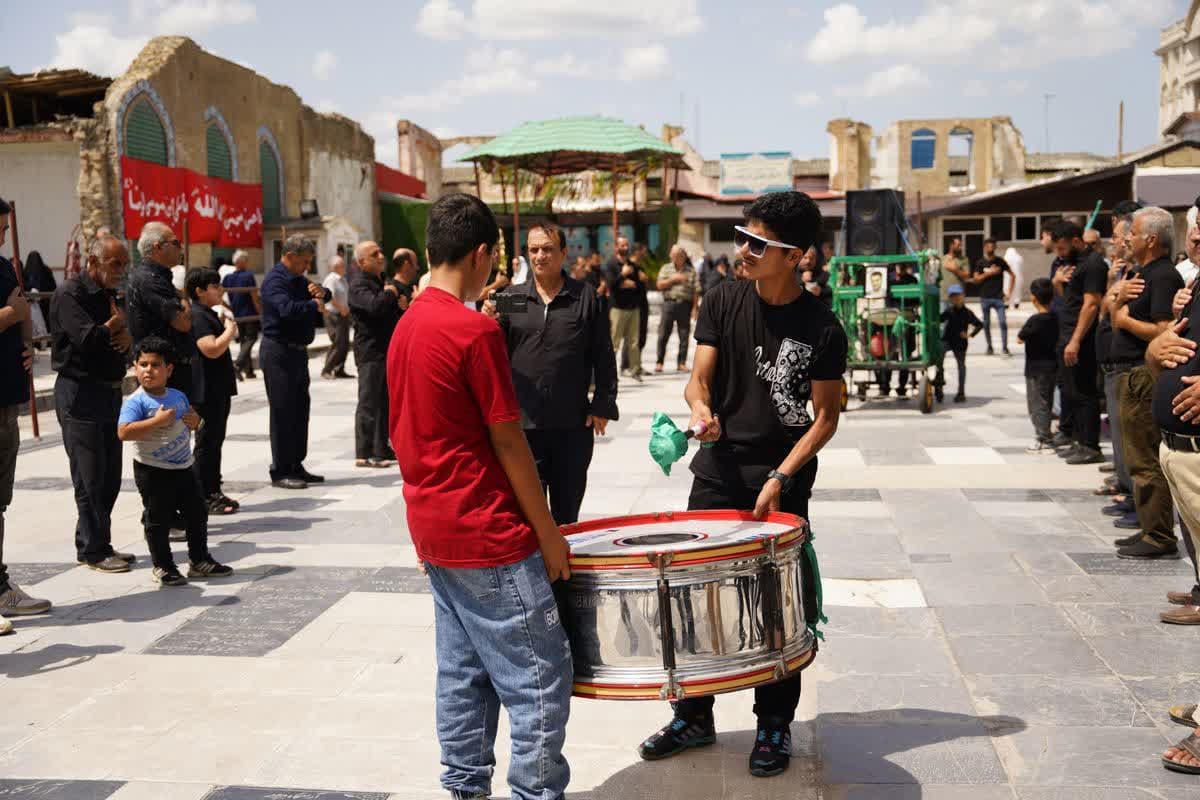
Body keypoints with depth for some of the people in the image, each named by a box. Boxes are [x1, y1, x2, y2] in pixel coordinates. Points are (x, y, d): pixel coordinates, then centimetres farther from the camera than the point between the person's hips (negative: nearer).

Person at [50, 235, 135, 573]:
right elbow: (87, 338, -23)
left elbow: (118, 335, 19)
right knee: (90, 478, -4)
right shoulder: (70, 293, -11)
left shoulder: (107, 295, 17)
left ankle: (95, 544, 19)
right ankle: (94, 551, 3)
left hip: (110, 391, 9)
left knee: (110, 477, 10)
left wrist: (127, 336, -6)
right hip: (80, 394, -9)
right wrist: (115, 323, -5)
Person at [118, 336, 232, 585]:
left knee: (197, 515, 13)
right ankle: (162, 567, 18)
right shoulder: (136, 401, -14)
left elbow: (190, 423, 22)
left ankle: (200, 560, 27)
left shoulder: (179, 396, 6)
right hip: (153, 471, -6)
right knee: (158, 521, 4)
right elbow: (123, 433, -27)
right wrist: (157, 421, -30)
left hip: (184, 468, 7)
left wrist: (196, 422, -3)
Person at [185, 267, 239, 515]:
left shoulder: (209, 314, 17)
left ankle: (214, 492, 23)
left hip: (219, 389, 10)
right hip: (206, 392, -10)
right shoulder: (197, 316, -16)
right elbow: (212, 349, -27)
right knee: (207, 443, -4)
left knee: (215, 441, 15)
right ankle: (203, 497, 2)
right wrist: (230, 330, -16)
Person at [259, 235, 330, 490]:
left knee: (300, 408, 12)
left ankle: (296, 466, 20)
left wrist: (321, 292, 3)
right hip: (279, 352, -9)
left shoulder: (298, 279, 16)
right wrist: (314, 305, -16)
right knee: (283, 411, -5)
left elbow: (324, 297, 27)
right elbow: (287, 308, -32)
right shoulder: (275, 280, -14)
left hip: (298, 351, 10)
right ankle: (280, 471, 1)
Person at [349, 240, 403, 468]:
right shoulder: (359, 285, -12)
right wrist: (390, 293, -12)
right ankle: (364, 454, -3)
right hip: (370, 351, -9)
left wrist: (401, 305, 5)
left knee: (385, 401, 13)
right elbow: (375, 306, -32)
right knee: (369, 401, -6)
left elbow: (391, 311, 29)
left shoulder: (382, 281, 18)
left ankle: (381, 448, 22)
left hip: (386, 349, 9)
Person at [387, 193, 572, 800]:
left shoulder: (404, 328, 9)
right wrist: (549, 532, -8)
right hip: (488, 537, -9)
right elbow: (507, 440, -16)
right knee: (542, 679, 0)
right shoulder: (476, 330, -17)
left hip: (433, 532, 9)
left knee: (463, 674, 16)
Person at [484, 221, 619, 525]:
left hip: (573, 423, 0)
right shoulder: (511, 297, 6)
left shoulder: (584, 298, 3)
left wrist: (603, 406, -2)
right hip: (523, 422, 0)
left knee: (567, 512, 13)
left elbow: (603, 357, 3)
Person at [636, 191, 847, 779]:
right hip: (718, 474, 3)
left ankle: (775, 726, 23)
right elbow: (699, 378, -1)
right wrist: (701, 409, -24)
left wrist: (780, 479, -14)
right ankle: (694, 718, 24)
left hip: (784, 486, -3)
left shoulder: (821, 329, -9)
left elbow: (825, 417, -6)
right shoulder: (723, 304, -1)